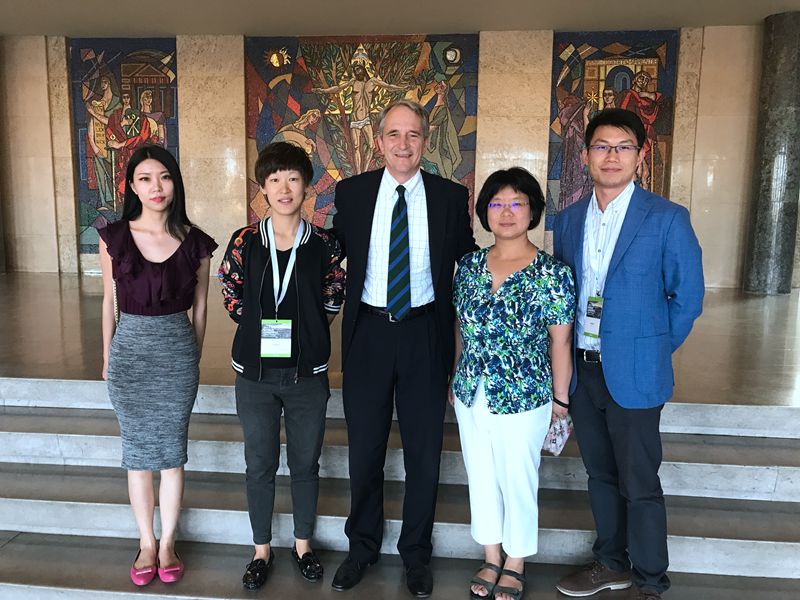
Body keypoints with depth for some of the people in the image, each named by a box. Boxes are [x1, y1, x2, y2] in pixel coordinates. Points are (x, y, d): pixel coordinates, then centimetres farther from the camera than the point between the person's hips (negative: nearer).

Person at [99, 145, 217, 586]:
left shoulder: (195, 242, -4)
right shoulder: (114, 237, -2)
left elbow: (199, 308, 5)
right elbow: (109, 302, 6)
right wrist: (107, 358, 10)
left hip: (177, 351, -1)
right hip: (129, 350, 1)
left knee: (172, 450, 8)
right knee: (137, 451, 11)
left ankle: (167, 542, 26)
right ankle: (146, 543, 28)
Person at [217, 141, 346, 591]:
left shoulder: (324, 244, -4)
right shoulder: (245, 242, -3)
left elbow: (333, 301, 7)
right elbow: (233, 300, 7)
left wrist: (303, 334, 2)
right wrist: (264, 331, 3)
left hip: (307, 373, 0)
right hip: (256, 372, 0)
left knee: (305, 463, 13)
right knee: (260, 465, 12)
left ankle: (304, 545, 34)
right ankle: (262, 550, 31)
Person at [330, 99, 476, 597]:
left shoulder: (451, 197, -1)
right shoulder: (351, 192, 1)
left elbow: (467, 264, 6)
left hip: (425, 335, 0)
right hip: (368, 333, 1)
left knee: (424, 450, 12)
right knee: (365, 448, 13)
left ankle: (416, 551, 34)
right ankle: (363, 546, 36)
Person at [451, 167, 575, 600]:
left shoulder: (553, 273, -12)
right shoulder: (469, 266, 0)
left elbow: (560, 341, -6)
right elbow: (461, 329, 8)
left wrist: (560, 398, -3)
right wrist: (455, 382, 13)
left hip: (523, 400, -4)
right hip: (471, 396, 4)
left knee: (518, 482, 12)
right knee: (480, 478, 17)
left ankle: (515, 564, 36)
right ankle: (491, 558, 39)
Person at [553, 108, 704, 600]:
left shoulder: (667, 219, -8)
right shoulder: (568, 220, 5)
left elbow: (688, 297, -3)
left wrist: (652, 352, -1)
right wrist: (564, 359, 7)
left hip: (633, 375, -4)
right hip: (581, 371, 5)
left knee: (640, 486, 6)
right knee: (601, 475, 19)